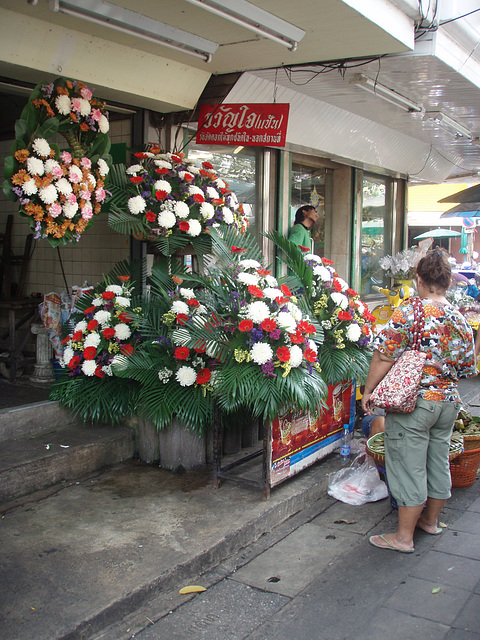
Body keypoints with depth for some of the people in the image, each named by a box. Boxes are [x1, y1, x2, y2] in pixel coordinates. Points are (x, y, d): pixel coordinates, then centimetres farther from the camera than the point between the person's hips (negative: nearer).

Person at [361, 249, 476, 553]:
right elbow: (467, 368, 9)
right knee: (439, 460, 19)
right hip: (448, 402, 6)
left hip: (412, 404, -6)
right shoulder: (461, 319, 2)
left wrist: (369, 390, -6)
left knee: (409, 467, 2)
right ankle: (431, 520, 37)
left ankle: (404, 536, 11)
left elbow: (384, 358, -17)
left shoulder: (408, 314, -15)